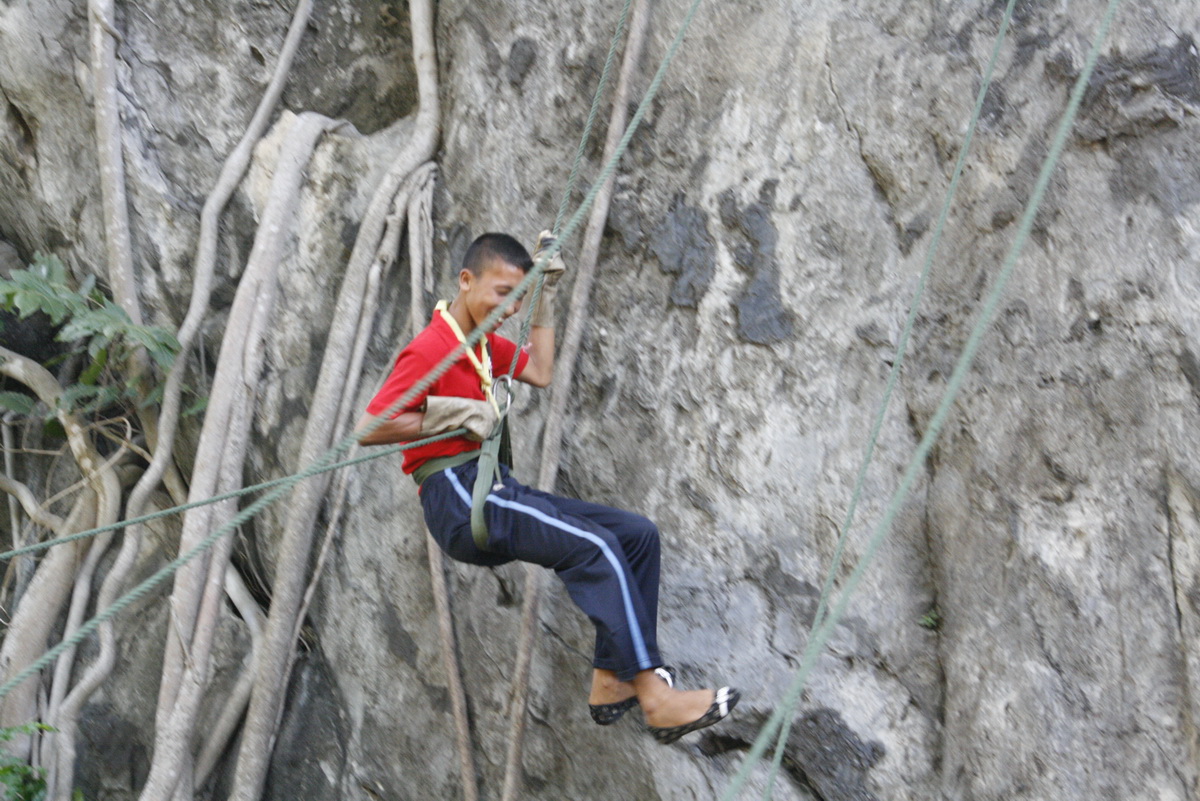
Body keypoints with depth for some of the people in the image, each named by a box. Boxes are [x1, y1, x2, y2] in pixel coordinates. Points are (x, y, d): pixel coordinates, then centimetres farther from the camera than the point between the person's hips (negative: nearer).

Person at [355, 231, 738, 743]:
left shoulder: (485, 343, 19)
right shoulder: (429, 349, -9)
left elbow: (540, 373, 27)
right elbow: (368, 430, -15)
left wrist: (545, 297, 23)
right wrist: (451, 418, -16)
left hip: (494, 490, 10)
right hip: (457, 498, -10)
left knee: (637, 534, 2)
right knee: (595, 546, -25)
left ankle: (611, 681, -5)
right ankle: (656, 700, -28)